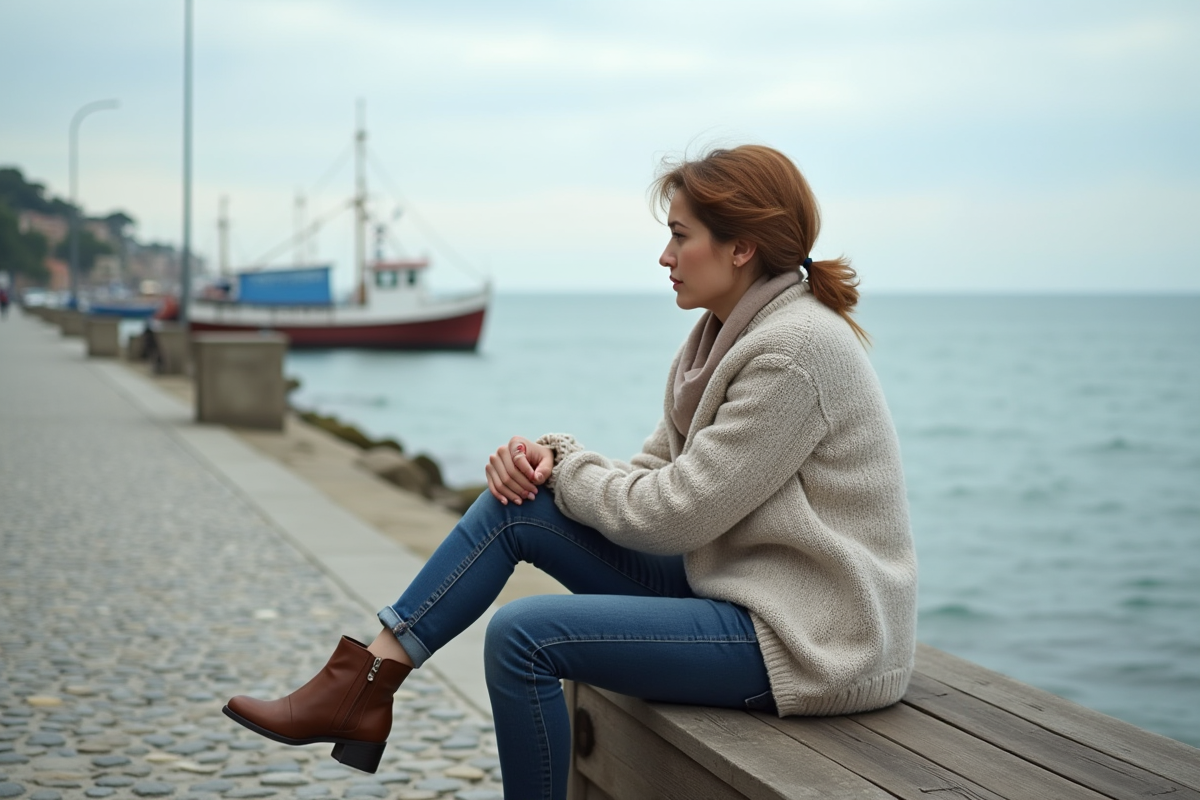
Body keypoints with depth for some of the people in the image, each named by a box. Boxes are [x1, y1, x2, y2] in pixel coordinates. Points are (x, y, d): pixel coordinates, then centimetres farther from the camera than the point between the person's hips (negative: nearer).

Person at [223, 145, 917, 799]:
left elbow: (673, 513, -20)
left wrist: (564, 466, -4)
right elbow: (653, 477, 10)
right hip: (740, 585, 9)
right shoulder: (726, 335, 9)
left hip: (806, 640, -9)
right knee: (515, 507, 0)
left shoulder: (796, 349, -21)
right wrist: (551, 461, -8)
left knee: (525, 636, -17)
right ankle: (362, 687, 3)